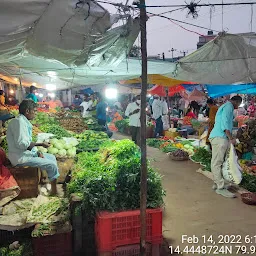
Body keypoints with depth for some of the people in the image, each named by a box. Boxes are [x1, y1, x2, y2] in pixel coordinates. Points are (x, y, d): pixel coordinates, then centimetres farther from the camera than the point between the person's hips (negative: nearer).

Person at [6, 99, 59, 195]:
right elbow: (21, 144, -26)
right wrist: (40, 144, -17)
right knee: (52, 165, -13)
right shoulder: (19, 121, -18)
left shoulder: (24, 122, 12)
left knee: (52, 157, 13)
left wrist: (37, 153, 1)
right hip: (20, 157, -10)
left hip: (27, 153, 10)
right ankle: (54, 190, 2)